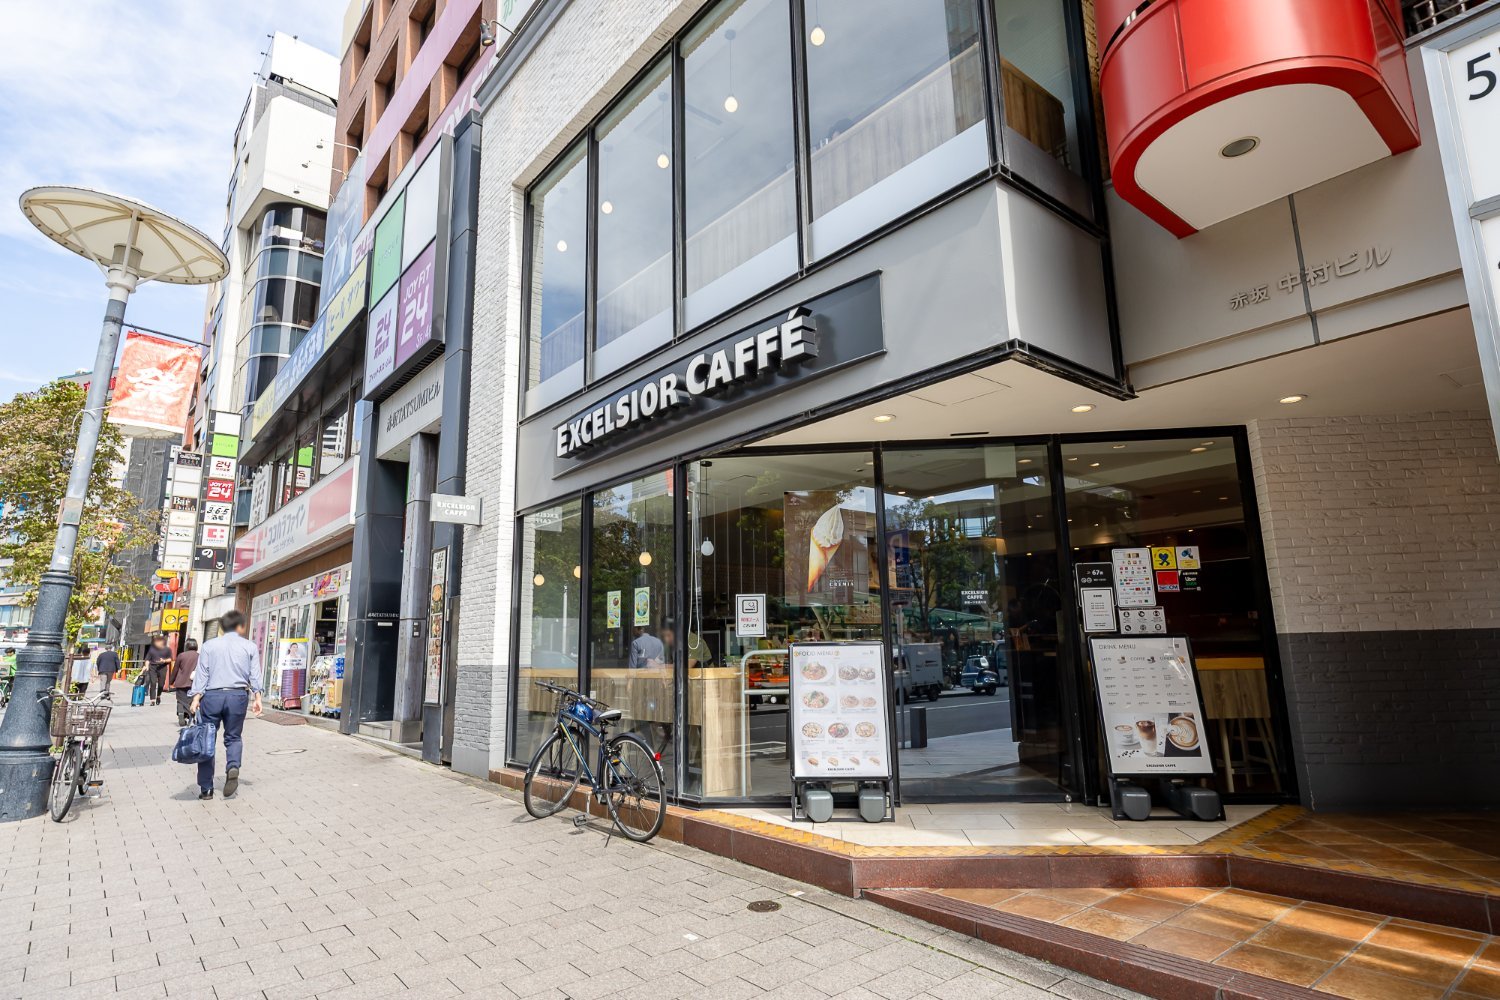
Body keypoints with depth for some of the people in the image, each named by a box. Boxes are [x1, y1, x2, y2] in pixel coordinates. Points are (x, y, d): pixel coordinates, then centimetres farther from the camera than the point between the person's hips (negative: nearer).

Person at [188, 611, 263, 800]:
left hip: (212, 695, 0)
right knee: (233, 737, 15)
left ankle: (206, 788, 9)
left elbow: (201, 673, 1)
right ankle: (233, 767, -13)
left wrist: (196, 697, -3)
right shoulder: (250, 646, 7)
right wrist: (257, 696, -1)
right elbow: (255, 674, 0)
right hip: (238, 695, 0)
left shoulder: (209, 645, 8)